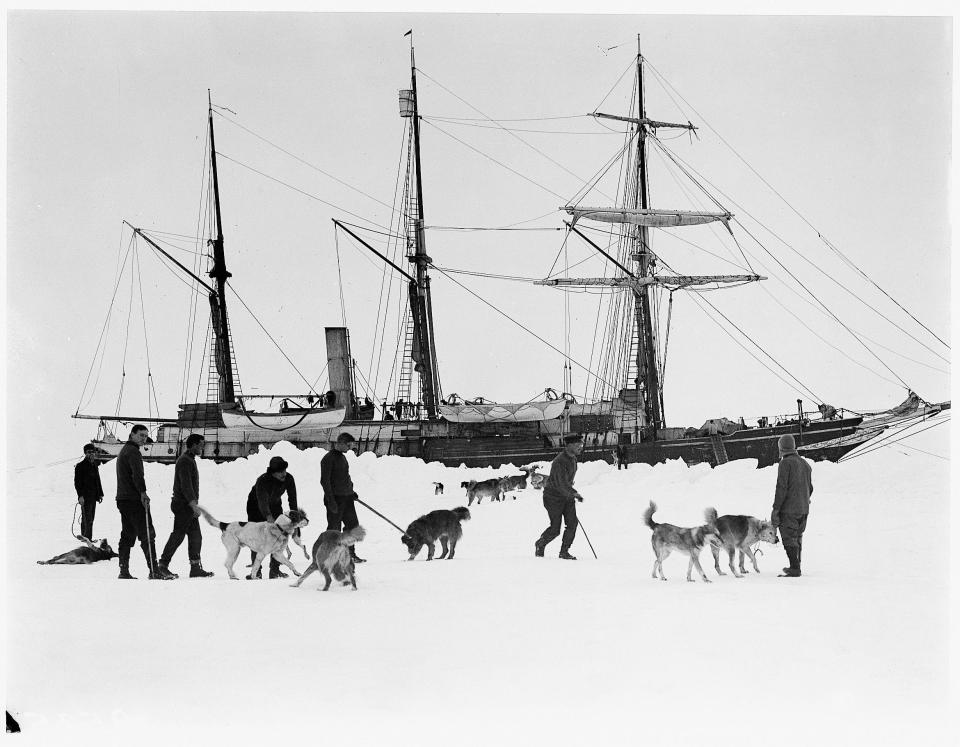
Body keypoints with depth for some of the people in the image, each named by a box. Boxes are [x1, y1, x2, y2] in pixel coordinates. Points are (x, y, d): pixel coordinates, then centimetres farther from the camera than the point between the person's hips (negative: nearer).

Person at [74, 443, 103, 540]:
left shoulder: (95, 465, 16)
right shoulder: (80, 466, -6)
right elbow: (77, 482, -10)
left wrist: (100, 494, 19)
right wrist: (80, 495, -19)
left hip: (93, 496, 7)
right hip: (85, 497, -7)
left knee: (90, 519, 9)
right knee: (87, 519, -11)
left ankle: (88, 538, 14)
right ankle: (86, 537, -11)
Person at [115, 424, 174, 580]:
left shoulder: (123, 451, 23)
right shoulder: (133, 451, -11)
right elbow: (137, 474, -24)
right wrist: (143, 492, -28)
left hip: (122, 499, 10)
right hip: (134, 500, -10)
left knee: (127, 535, 12)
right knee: (147, 535, -11)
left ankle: (124, 571, 10)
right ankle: (154, 571, -15)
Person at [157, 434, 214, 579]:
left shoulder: (190, 460, 19)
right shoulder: (185, 461, -14)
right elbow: (186, 486, -23)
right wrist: (194, 505, -27)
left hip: (188, 506, 10)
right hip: (183, 505, -10)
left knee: (196, 537, 8)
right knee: (177, 536, -8)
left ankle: (195, 567, 8)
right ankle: (163, 566, -5)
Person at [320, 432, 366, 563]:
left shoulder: (342, 457, 15)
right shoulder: (329, 458, -13)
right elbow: (324, 481, -16)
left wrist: (351, 491, 20)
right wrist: (331, 500, -19)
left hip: (347, 498, 9)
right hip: (335, 499, -9)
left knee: (353, 524, 10)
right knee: (334, 529, -3)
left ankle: (351, 554, 18)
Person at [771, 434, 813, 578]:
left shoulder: (786, 463, -12)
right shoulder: (805, 463, 11)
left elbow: (781, 487, -17)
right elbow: (810, 487, 17)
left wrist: (775, 509, -15)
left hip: (789, 508, -8)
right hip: (803, 509, 8)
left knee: (789, 538, -6)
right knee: (798, 537, 17)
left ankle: (795, 568, -11)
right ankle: (795, 566, 26)